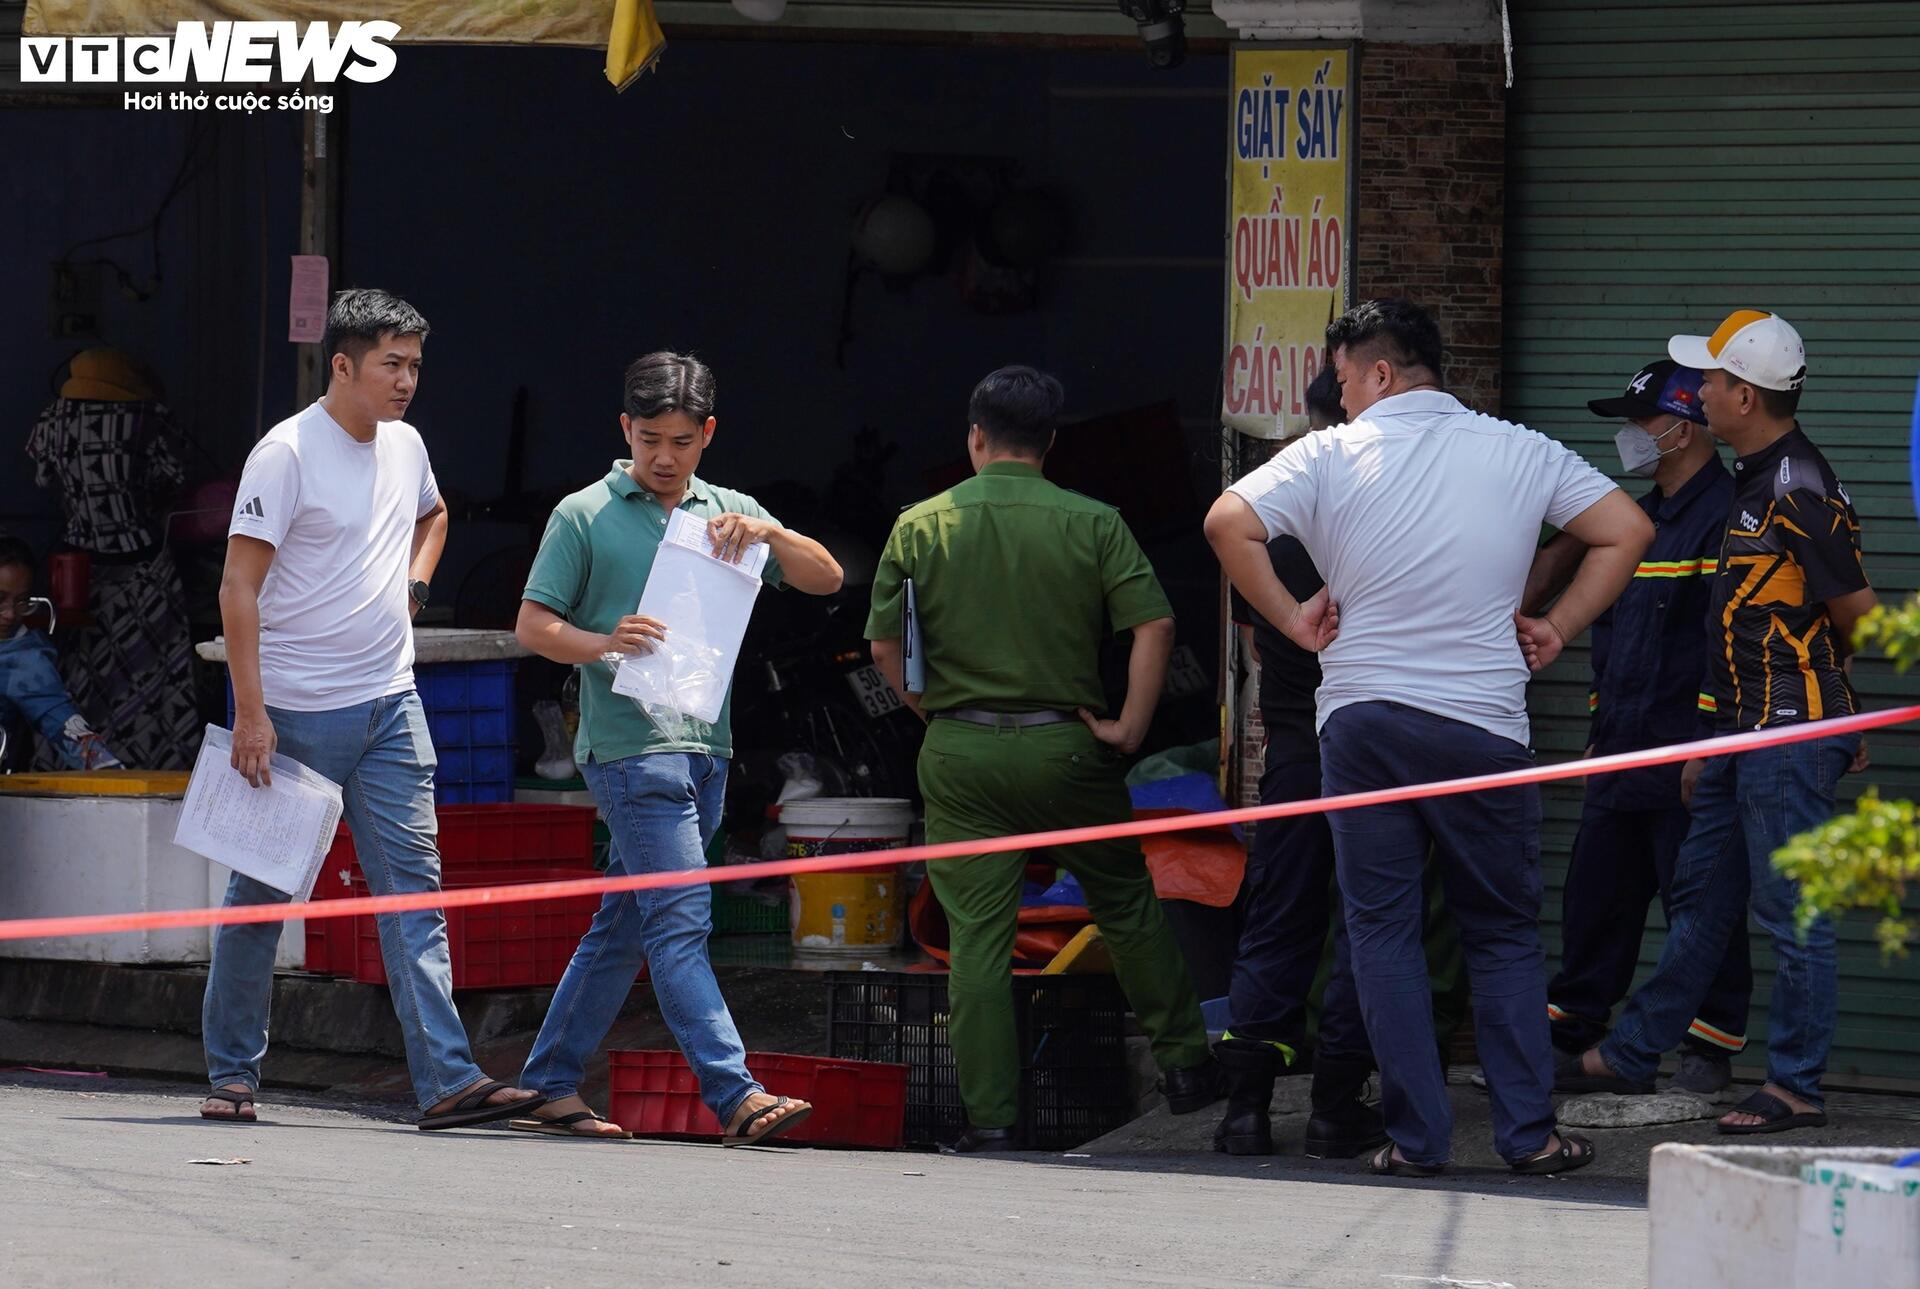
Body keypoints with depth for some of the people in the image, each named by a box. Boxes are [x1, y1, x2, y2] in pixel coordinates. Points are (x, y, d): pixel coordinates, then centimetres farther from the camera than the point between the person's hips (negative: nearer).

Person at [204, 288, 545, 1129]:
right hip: (294, 712, -6)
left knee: (412, 888, -3)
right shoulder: (287, 453, -11)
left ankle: (447, 1081, -8)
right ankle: (233, 1073, 16)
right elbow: (239, 589, -14)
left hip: (390, 707, 6)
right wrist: (251, 714, -20)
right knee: (260, 897, 4)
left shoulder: (404, 445, 10)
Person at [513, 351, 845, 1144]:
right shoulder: (585, 516, 3)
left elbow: (826, 580, 10)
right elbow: (533, 625, 1)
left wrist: (767, 535, -9)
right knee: (681, 920, -14)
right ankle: (735, 1095, -23)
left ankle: (549, 1087, 17)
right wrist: (604, 644, -19)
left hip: (705, 746, 6)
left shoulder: (729, 513, 16)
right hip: (629, 745, -6)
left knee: (623, 928, 9)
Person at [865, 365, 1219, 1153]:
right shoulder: (1091, 524, -2)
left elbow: (884, 645, 1)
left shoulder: (921, 526, 0)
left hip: (959, 754, 0)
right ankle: (1185, 1065, 20)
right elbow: (1155, 623, -9)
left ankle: (990, 1117, 1)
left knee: (978, 935, 2)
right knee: (1128, 906, 16)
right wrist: (1130, 725, -2)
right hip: (1066, 747, 0)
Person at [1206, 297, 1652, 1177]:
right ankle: (1527, 1133, 5)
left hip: (1362, 719, -1)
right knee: (1504, 932, 10)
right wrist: (1558, 627, 8)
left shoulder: (1332, 456, -2)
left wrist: (1292, 620, -3)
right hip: (1482, 725, 1)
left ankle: (1417, 1134, 1)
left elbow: (1229, 524, -13)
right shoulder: (1518, 453, 4)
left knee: (1383, 929, 5)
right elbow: (1626, 530, 5)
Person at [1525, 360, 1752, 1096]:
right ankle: (1568, 1032, 18)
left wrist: (1708, 744, -21)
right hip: (1622, 753, 9)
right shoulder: (1639, 517, 19)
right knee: (1595, 897, 11)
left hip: (1686, 753, -9)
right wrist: (1601, 729, 18)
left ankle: (1711, 1046, 2)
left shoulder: (1725, 514, -10)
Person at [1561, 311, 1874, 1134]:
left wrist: (1804, 669, 5)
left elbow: (1858, 612, -16)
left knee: (1789, 908, -4)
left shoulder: (1800, 493, -17)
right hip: (1749, 729, 10)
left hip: (1791, 734, -10)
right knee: (1699, 898, 16)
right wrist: (1712, 741, 21)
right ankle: (1631, 1055, 24)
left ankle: (1796, 1087, 1)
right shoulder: (1752, 484, 15)